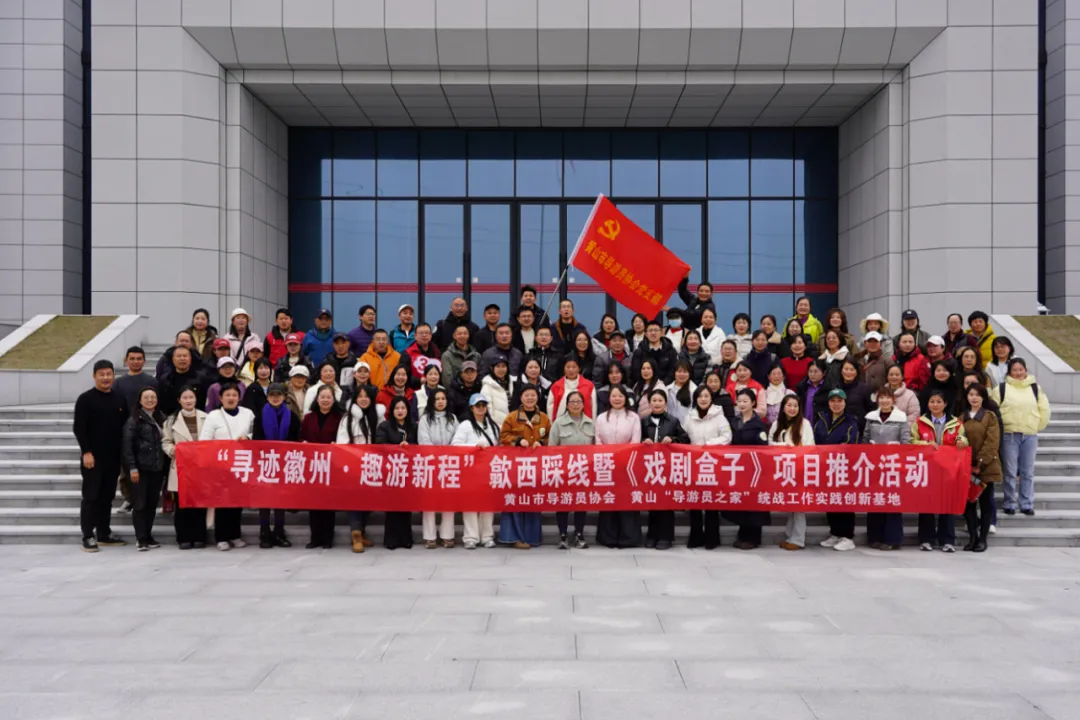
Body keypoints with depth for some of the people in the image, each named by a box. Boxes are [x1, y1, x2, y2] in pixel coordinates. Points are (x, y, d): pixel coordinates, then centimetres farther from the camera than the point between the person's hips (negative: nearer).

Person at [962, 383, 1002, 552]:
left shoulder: (990, 416, -1)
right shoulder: (962, 417, 11)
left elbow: (992, 442, -9)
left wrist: (980, 464, -15)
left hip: (986, 467, -3)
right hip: (967, 467, 3)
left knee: (985, 503, 2)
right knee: (969, 501, 4)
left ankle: (982, 539, 7)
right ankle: (972, 537, 12)